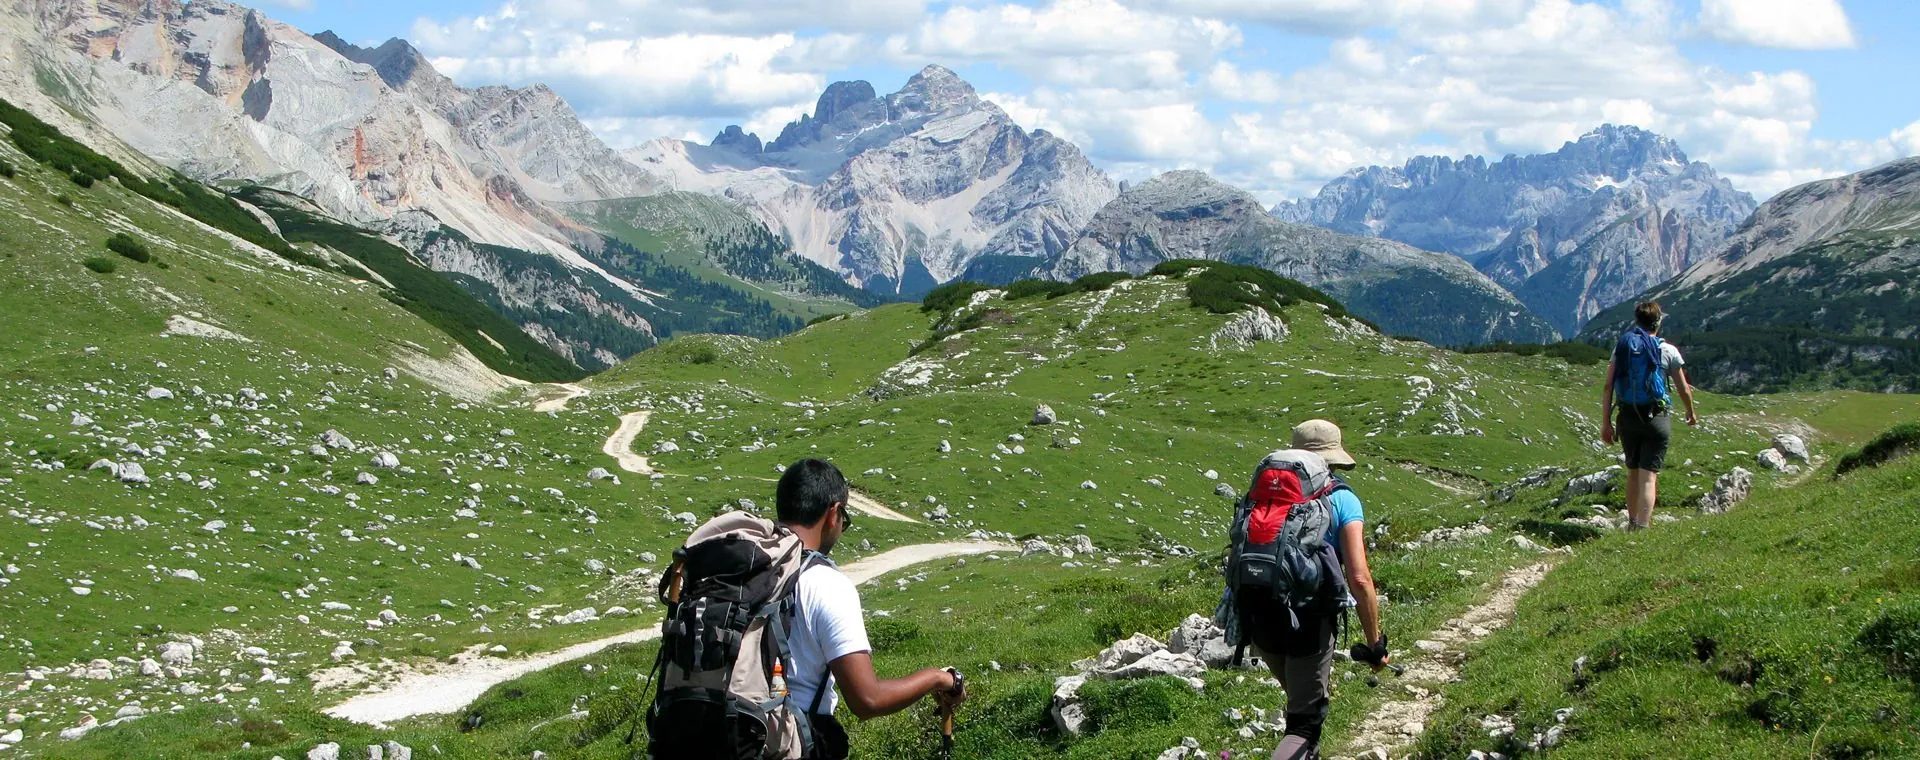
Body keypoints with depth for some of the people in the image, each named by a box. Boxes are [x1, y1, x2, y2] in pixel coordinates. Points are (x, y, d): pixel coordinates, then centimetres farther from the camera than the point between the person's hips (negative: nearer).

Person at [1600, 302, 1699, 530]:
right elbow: (1684, 389, 6)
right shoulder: (1667, 351, -2)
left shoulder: (1621, 347, 5)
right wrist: (1691, 412, 25)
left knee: (1633, 473, 19)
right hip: (1657, 418, -3)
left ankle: (1633, 523, 31)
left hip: (1627, 418, 3)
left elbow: (1608, 388, 1)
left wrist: (1606, 423, 6)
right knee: (1649, 476, -5)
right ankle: (1642, 527, -15)